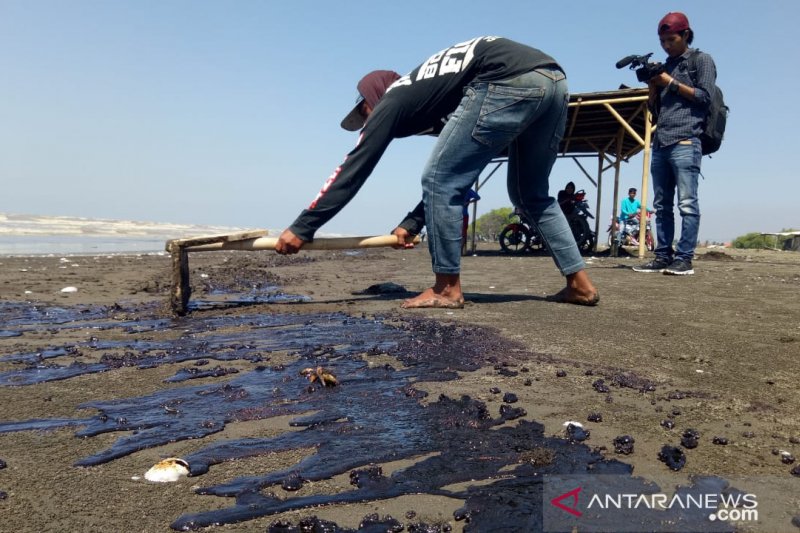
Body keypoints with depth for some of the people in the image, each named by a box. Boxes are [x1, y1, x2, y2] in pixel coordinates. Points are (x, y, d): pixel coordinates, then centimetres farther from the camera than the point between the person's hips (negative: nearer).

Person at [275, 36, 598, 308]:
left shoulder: (393, 100, 13)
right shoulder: (427, 97, 35)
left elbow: (354, 168, 10)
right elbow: (454, 176, 39)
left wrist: (302, 228, 14)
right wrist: (412, 223, 41)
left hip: (511, 82, -9)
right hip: (554, 80, 9)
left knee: (438, 181, 1)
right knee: (530, 195, 23)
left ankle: (447, 288, 8)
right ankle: (580, 284, 22)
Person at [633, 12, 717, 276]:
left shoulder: (702, 60, 10)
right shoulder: (664, 67, 25)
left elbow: (704, 97, -2)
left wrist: (670, 82, -2)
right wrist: (653, 86, 6)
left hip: (685, 141, -6)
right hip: (660, 143, 7)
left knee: (687, 204, -11)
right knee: (662, 206, 3)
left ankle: (684, 258, -13)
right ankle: (663, 257, 5)